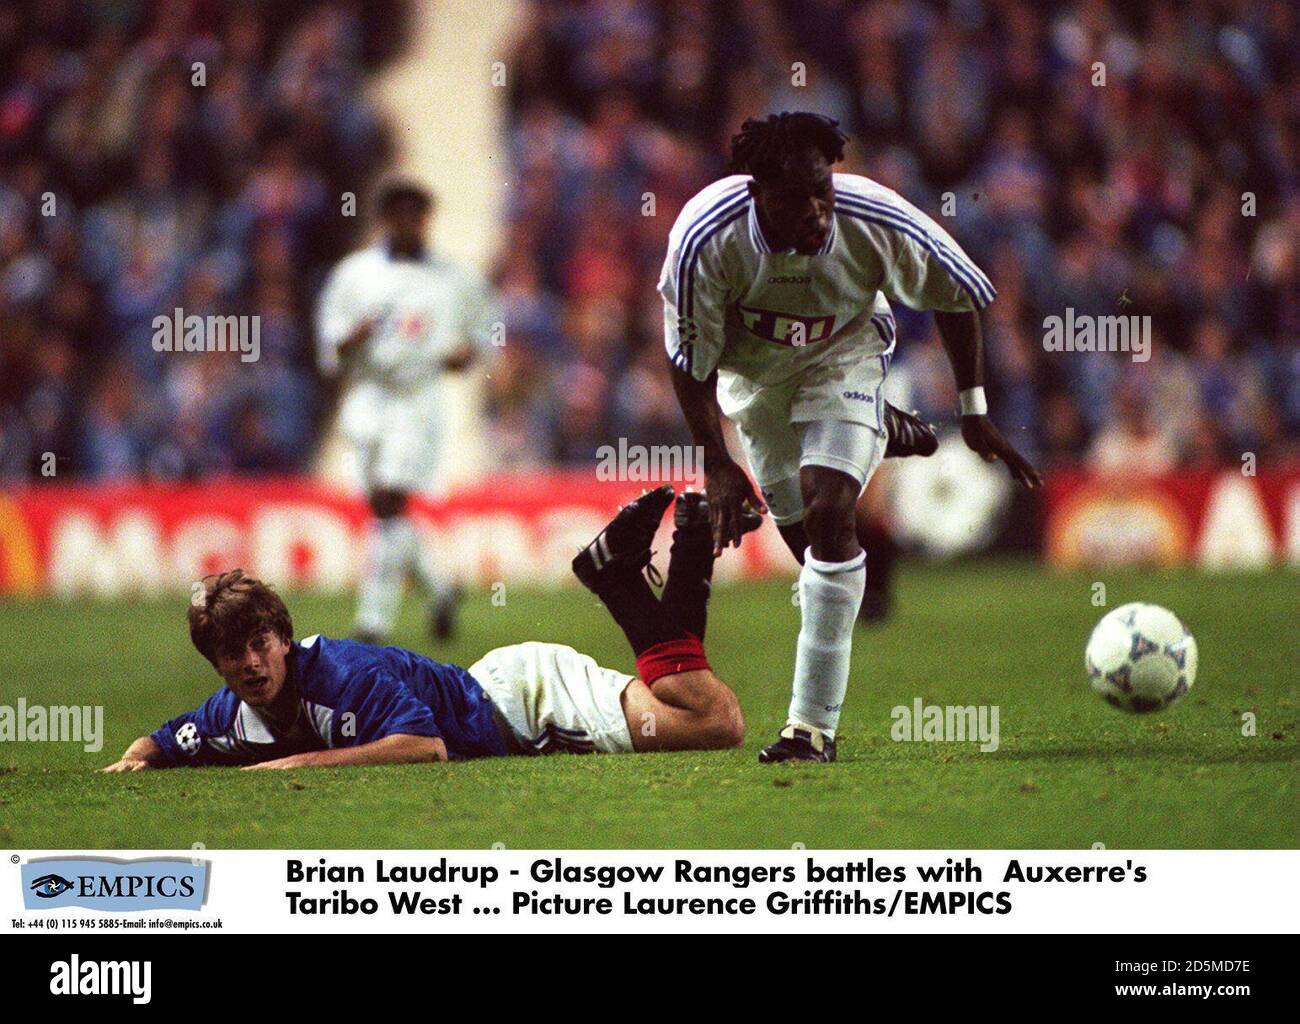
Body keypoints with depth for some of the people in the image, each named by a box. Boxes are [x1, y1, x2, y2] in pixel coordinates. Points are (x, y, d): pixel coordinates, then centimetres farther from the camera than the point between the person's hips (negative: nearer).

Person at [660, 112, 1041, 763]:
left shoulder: (880, 224, -33)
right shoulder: (705, 238, -35)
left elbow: (956, 297, -12)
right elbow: (690, 359, -18)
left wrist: (975, 414, -8)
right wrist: (716, 464, -21)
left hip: (842, 356, -2)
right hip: (750, 372, 2)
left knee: (827, 513, -23)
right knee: (803, 535, 8)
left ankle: (813, 724, -18)